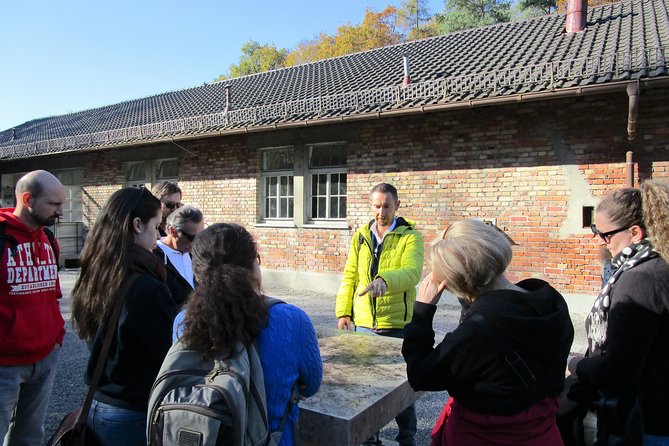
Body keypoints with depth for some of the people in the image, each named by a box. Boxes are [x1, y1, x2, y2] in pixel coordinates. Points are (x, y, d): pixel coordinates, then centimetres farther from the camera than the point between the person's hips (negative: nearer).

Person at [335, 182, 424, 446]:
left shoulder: (410, 236, -7)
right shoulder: (361, 236, 7)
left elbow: (411, 272, -24)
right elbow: (349, 276, 9)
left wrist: (385, 280, -43)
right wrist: (343, 311, 2)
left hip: (397, 324, -4)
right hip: (363, 323, 4)